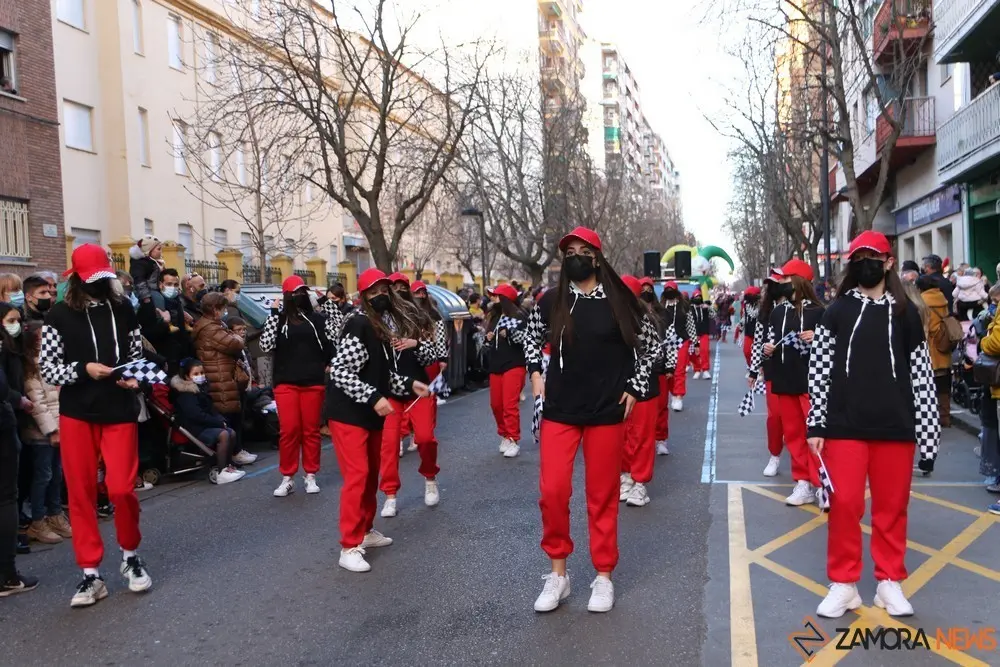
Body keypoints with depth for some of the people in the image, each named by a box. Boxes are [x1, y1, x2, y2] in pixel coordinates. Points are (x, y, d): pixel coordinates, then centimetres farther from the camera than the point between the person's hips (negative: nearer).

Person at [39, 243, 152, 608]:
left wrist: (135, 378, -5)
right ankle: (91, 574, 15)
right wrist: (83, 369, -19)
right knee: (81, 492, 4)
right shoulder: (60, 315, -2)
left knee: (121, 488, -6)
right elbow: (46, 367, -3)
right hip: (76, 413, 0)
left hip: (120, 410, 0)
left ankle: (130, 555, 20)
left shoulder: (123, 308, 4)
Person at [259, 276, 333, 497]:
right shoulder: (279, 320, 4)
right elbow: (265, 346, -10)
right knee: (288, 430, 0)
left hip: (313, 382, 1)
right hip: (286, 383, 0)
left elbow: (333, 344, 6)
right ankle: (287, 478, 12)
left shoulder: (318, 319, 4)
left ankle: (310, 476, 19)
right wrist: (274, 315, -9)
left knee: (311, 429, 8)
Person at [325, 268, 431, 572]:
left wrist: (408, 384, 8)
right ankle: (349, 548, -1)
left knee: (372, 473, 17)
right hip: (348, 412, -9)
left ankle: (365, 531, 33)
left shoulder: (387, 325, 8)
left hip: (371, 413, 9)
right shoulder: (358, 324, -19)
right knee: (357, 475, -9)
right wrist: (374, 398, -27)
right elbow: (340, 373, -23)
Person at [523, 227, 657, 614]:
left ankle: (604, 577, 22)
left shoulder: (619, 300, -3)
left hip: (607, 412, -1)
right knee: (552, 491, -4)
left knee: (603, 495, 6)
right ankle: (557, 573, 15)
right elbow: (532, 337, 19)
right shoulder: (551, 301, 1)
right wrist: (536, 374, 7)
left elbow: (649, 343, 9)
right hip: (559, 410, 1)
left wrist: (635, 388, 4)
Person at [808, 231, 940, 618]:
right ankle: (844, 583, 14)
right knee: (844, 503, -1)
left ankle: (890, 581, 25)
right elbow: (819, 369, 2)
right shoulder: (837, 311, 4)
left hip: (895, 427, 1)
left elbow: (922, 376, 6)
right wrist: (816, 425, -3)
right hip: (844, 426, -1)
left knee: (892, 505, 9)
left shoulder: (906, 313, 6)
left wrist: (928, 434, 3)